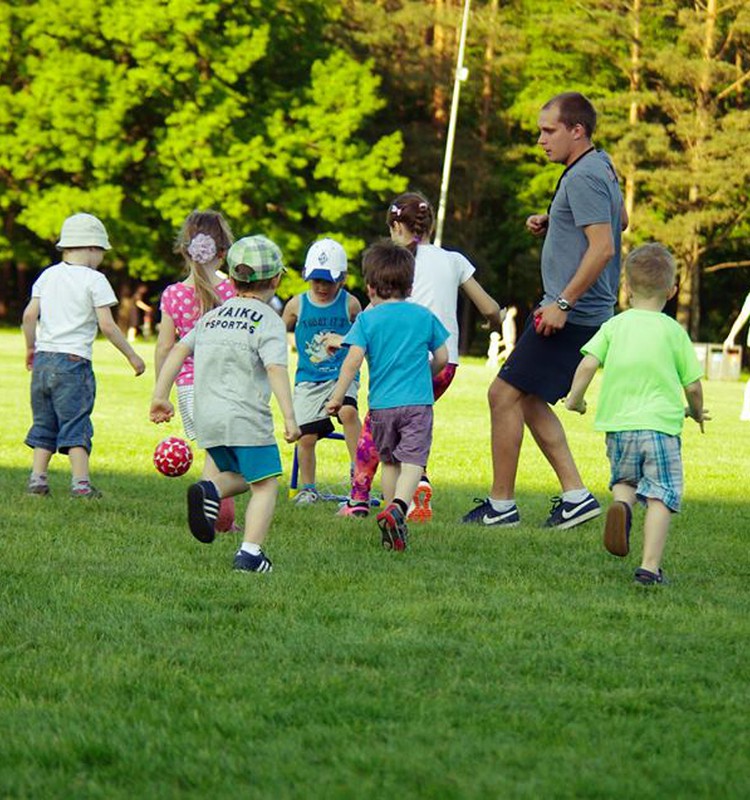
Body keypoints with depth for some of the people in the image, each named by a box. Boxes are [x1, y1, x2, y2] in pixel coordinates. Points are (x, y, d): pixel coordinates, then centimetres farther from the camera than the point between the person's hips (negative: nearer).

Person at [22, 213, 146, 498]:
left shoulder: (48, 275, 10)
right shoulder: (94, 280, -6)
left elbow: (29, 315, 6)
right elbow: (107, 325, -10)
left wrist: (30, 348, 21)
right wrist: (131, 355, -1)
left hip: (43, 358, 5)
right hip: (73, 361, -5)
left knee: (44, 423, 15)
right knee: (75, 424, -4)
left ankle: (37, 478, 10)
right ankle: (80, 482, -10)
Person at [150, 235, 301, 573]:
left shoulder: (212, 316, 16)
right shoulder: (268, 321, -3)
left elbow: (179, 350, 10)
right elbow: (275, 369, -15)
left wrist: (160, 395, 11)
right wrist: (289, 417, -19)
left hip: (206, 418, 6)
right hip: (246, 418, -6)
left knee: (238, 476, 23)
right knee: (265, 484, 2)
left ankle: (210, 490, -9)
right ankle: (250, 552, -12)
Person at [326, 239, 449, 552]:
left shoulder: (367, 319, 0)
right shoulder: (424, 316, 6)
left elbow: (354, 359, -10)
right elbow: (441, 357, 11)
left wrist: (338, 395, -5)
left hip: (381, 405, 1)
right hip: (418, 401, -1)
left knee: (389, 461, 18)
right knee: (412, 461, -9)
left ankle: (392, 516, 20)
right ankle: (398, 507, -32)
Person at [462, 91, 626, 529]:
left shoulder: (584, 177, -17)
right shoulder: (601, 166, 14)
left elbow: (603, 247, -26)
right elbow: (620, 220, 31)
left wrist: (563, 303, -24)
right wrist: (552, 222, 19)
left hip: (572, 316, -11)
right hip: (585, 312, 11)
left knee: (505, 395, -6)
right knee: (528, 399, 16)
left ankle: (502, 505, -1)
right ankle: (576, 495, 12)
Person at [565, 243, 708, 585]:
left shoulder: (615, 326, 7)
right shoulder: (674, 331, 4)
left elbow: (588, 364, -5)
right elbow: (693, 385, 5)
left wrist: (574, 397, 11)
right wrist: (696, 412, 25)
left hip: (618, 422, 2)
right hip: (661, 423, -2)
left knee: (625, 478, 25)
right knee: (660, 494, 0)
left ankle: (621, 503, -10)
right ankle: (650, 566, -11)